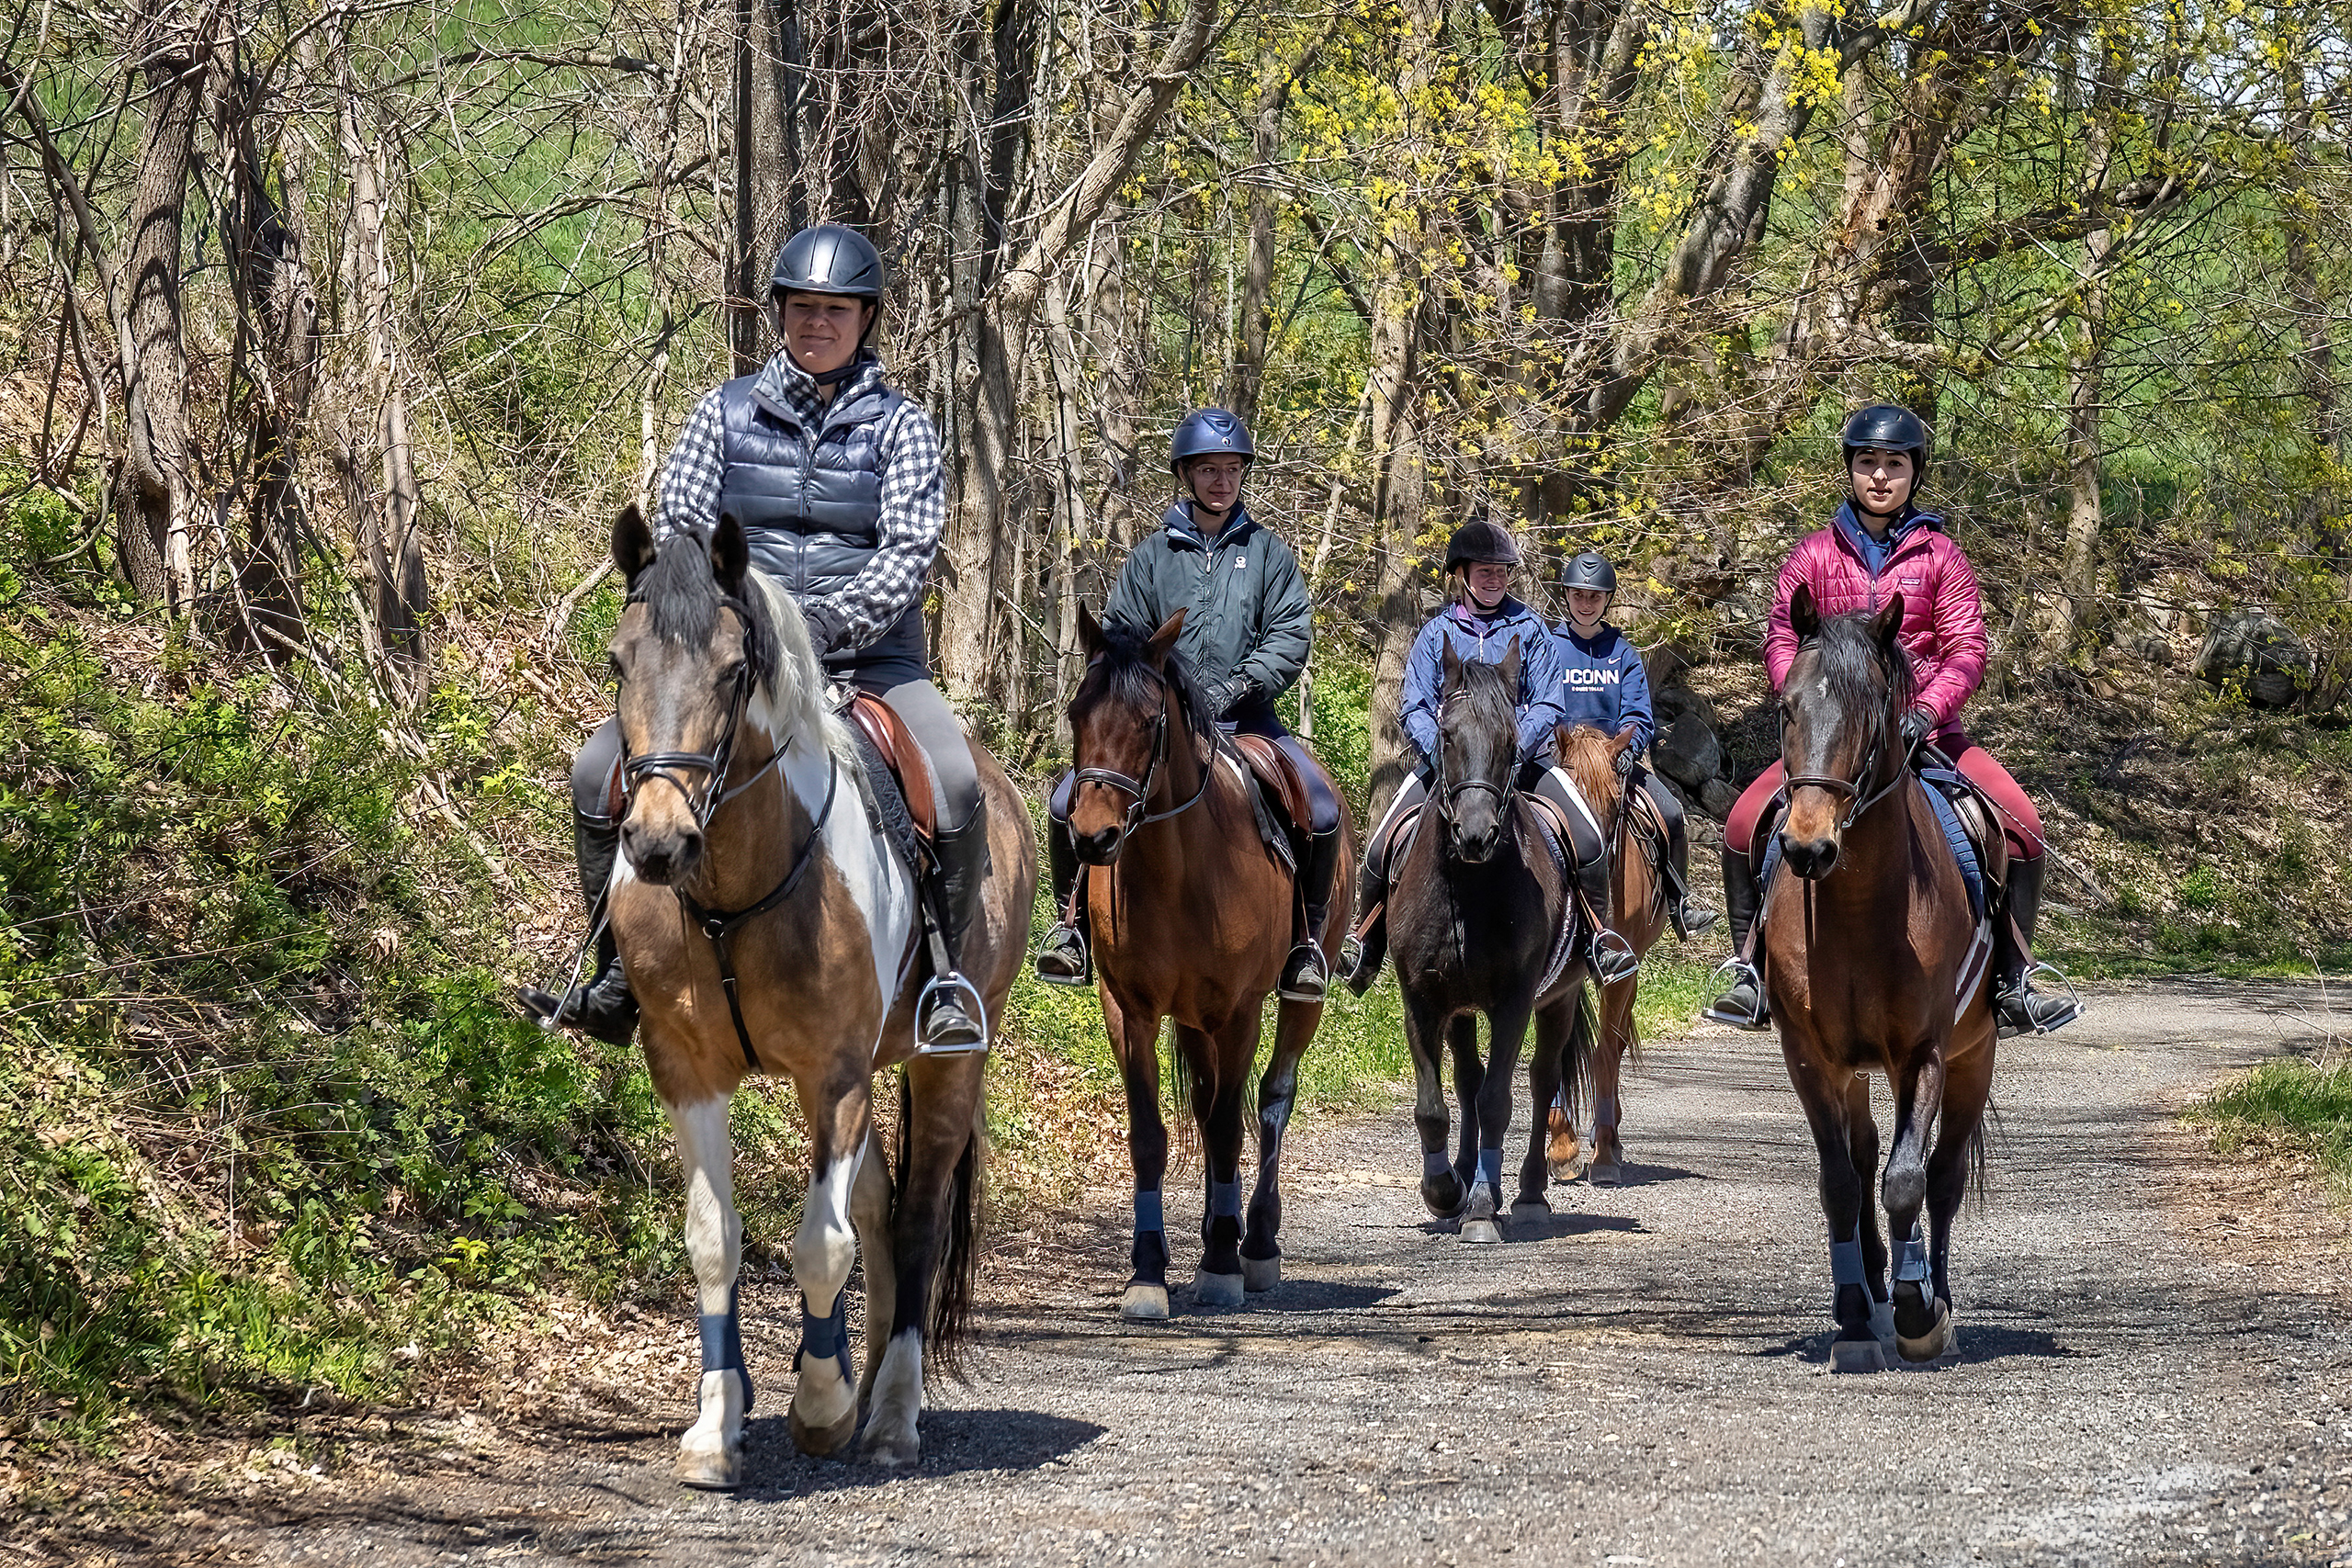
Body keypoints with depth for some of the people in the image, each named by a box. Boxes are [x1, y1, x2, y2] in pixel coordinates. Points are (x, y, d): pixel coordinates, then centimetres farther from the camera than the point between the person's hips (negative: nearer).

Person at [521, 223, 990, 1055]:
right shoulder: (727, 411, 10)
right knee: (597, 771, -14)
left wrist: (829, 625, -20)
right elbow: (677, 533, 6)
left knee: (956, 780, -30)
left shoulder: (900, 424, 5)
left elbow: (909, 552, -5)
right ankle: (619, 977, -2)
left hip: (869, 656, -2)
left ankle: (948, 979, -15)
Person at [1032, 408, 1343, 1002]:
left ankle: (1306, 937, -4)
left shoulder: (1267, 552, 8)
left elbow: (1291, 635, 0)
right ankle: (1073, 917, 2)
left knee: (1322, 807, -23)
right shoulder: (1152, 555, 9)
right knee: (1069, 801, -18)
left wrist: (1237, 686, -15)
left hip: (1246, 719, -1)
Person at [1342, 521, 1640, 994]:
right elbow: (1415, 710, 1)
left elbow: (1547, 705, -1)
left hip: (1521, 756, 0)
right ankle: (1368, 946, 6)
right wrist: (1440, 752, -19)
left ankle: (1598, 937, -5)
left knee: (1589, 841, -22)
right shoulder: (1436, 633, 7)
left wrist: (1513, 747, -20)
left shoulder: (1529, 628, 5)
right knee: (1380, 848, -15)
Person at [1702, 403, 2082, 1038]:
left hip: (1925, 729, 0)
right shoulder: (1815, 554, 6)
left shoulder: (1938, 555, 4)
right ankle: (1752, 974, -5)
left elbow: (1967, 647, -3)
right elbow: (1781, 641, 0)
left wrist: (1928, 708, -20)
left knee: (2021, 826, -17)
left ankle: (2012, 984, -7)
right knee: (1745, 823, -18)